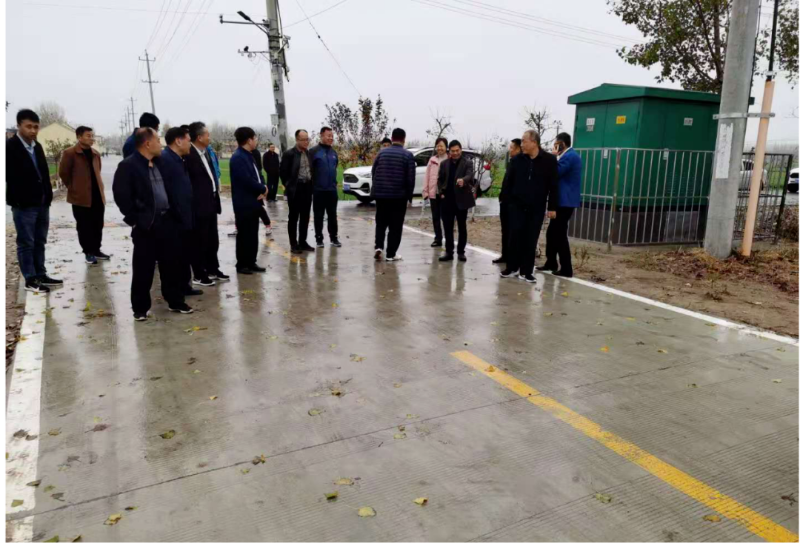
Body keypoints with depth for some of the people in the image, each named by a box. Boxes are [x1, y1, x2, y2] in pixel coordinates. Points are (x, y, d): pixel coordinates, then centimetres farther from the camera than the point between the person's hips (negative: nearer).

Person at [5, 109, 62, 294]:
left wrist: (48, 195, 6)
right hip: (24, 204, -7)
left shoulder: (37, 146, 12)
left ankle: (41, 275, 23)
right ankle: (30, 280, 7)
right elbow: (10, 176, -13)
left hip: (42, 202, 7)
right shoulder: (10, 146, -9)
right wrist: (22, 199, -16)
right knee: (26, 243, 1)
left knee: (39, 242, 14)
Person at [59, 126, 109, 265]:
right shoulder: (70, 153, -8)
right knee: (84, 226, 2)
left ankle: (96, 250, 22)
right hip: (81, 197, -6)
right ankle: (88, 252, 11)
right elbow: (63, 173, -4)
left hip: (97, 195, 6)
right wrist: (73, 188, 1)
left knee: (98, 225, 10)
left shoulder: (95, 154, 12)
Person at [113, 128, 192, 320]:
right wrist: (135, 220, -12)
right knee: (143, 268, 2)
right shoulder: (128, 166, -9)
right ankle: (140, 308, 14)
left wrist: (173, 212, 13)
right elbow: (121, 196, -13)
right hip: (146, 225, -6)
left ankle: (176, 302, 23)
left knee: (172, 263, 11)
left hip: (167, 221, 7)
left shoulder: (159, 163, 13)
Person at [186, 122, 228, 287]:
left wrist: (216, 198, 12)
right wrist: (193, 202, -14)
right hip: (199, 205, -8)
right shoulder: (189, 155, -16)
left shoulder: (206, 153, 12)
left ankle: (213, 269, 29)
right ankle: (199, 275, 11)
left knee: (213, 240, 16)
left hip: (211, 203, 8)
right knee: (199, 241, 2)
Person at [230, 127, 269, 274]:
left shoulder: (249, 156, 15)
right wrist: (263, 189, -9)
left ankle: (251, 262, 21)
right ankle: (241, 264, 9)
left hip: (254, 202, 9)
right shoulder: (238, 157, -17)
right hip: (244, 203, -9)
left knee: (253, 234, 12)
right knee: (244, 234, 0)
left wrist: (263, 190, -5)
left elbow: (257, 175, 15)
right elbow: (246, 180, -24)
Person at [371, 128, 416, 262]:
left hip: (380, 194, 3)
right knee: (395, 226, 4)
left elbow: (374, 172, 10)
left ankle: (378, 246, 1)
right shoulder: (408, 155, -3)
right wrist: (409, 196, 4)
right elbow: (411, 178, -6)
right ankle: (391, 254, 5)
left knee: (380, 222, 16)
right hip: (399, 195, -3)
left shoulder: (382, 153, 7)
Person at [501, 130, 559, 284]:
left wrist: (552, 207, -7)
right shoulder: (516, 160, 0)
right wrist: (509, 200, -1)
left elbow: (553, 185, -5)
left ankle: (526, 271, 12)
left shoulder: (549, 160, -6)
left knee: (531, 240, 4)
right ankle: (513, 267, 15)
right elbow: (509, 182, 5)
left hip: (537, 208, -1)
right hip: (518, 206, 2)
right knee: (516, 237, 3)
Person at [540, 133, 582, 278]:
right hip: (564, 201, 10)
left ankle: (566, 269, -2)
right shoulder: (571, 155, 17)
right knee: (552, 232, 15)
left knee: (560, 235, -6)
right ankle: (551, 263, 24)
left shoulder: (569, 156, -16)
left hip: (565, 202, -10)